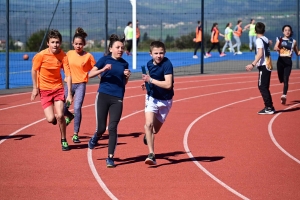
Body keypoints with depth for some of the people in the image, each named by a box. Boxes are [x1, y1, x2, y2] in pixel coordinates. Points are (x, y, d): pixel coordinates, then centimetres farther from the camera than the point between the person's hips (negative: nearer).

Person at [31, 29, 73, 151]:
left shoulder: (63, 55, -13)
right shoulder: (41, 55, -16)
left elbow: (68, 75, -15)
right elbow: (34, 70, 0)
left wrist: (69, 94, -21)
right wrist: (35, 88, 1)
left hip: (58, 88, 1)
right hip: (44, 89, -1)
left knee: (60, 116, -13)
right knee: (50, 119, -11)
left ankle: (64, 141, 9)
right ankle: (53, 117, 28)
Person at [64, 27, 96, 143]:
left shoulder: (88, 56, -4)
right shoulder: (69, 54, 4)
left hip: (81, 84, -3)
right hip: (69, 83, 3)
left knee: (77, 108, -15)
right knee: (63, 108, 3)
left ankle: (76, 134, -5)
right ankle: (70, 116, 41)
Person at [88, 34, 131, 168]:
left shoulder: (124, 64, 10)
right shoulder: (105, 60, 0)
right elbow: (90, 74, -5)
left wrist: (127, 76, 1)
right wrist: (103, 69, -19)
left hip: (117, 99, 2)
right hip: (103, 96, -2)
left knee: (113, 128, -5)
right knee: (101, 128, 0)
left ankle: (110, 158, 2)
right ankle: (95, 138, 37)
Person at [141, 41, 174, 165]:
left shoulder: (167, 64, -22)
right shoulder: (149, 64, -2)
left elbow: (168, 85, -31)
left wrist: (151, 80, -31)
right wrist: (147, 83, 0)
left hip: (165, 101, -3)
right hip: (152, 98, 3)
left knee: (155, 129, 13)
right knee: (149, 124, -19)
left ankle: (148, 135, 50)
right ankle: (151, 155, -16)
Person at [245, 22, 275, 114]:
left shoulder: (259, 40, -13)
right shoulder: (266, 39, 11)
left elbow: (260, 54, -24)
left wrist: (253, 64, -30)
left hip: (263, 66, -8)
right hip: (268, 66, 8)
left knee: (262, 87, -5)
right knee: (265, 87, 15)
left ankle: (269, 108, -7)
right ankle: (269, 107, 18)